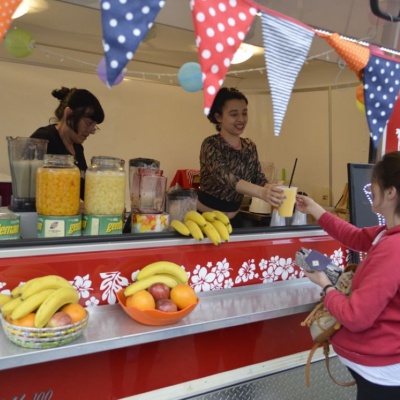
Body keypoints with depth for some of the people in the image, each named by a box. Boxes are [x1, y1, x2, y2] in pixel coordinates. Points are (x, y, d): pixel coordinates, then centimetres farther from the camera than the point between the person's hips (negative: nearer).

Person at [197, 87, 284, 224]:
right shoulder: (211, 145, -16)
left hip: (234, 217, 6)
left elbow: (258, 179, 1)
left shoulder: (250, 147, 5)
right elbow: (225, 177, -31)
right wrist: (262, 192, -45)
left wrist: (273, 191, -21)